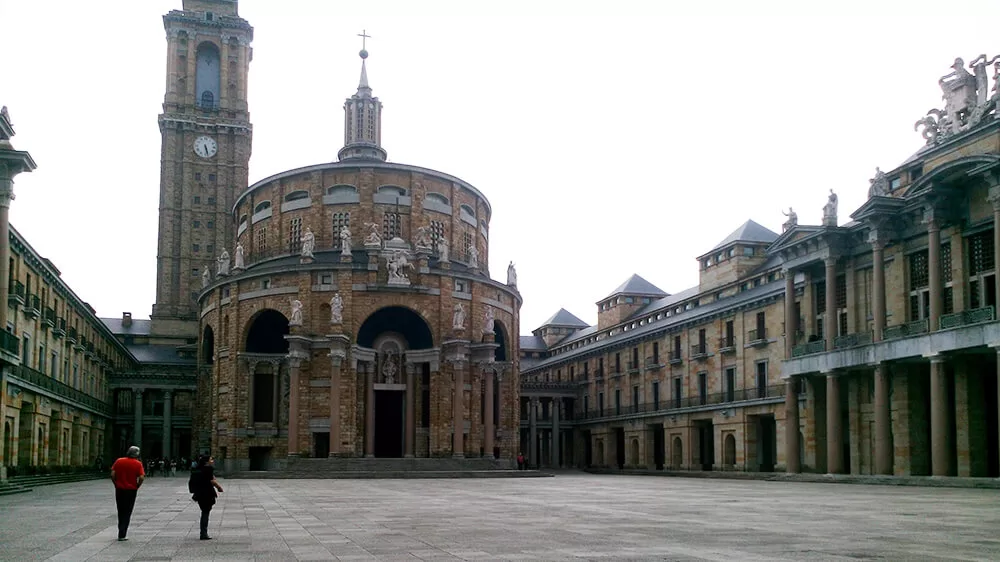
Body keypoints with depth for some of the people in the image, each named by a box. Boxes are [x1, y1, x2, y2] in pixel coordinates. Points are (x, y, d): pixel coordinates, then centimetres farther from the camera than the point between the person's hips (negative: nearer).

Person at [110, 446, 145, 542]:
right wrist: (137, 486, -1)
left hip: (119, 489, 3)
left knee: (120, 511, 17)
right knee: (127, 513, 5)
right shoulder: (138, 464, -8)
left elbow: (112, 474, -4)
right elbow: (141, 477, -16)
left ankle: (121, 531, 26)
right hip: (131, 490, -3)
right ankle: (122, 535, 0)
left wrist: (116, 484, 7)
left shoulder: (119, 461, 0)